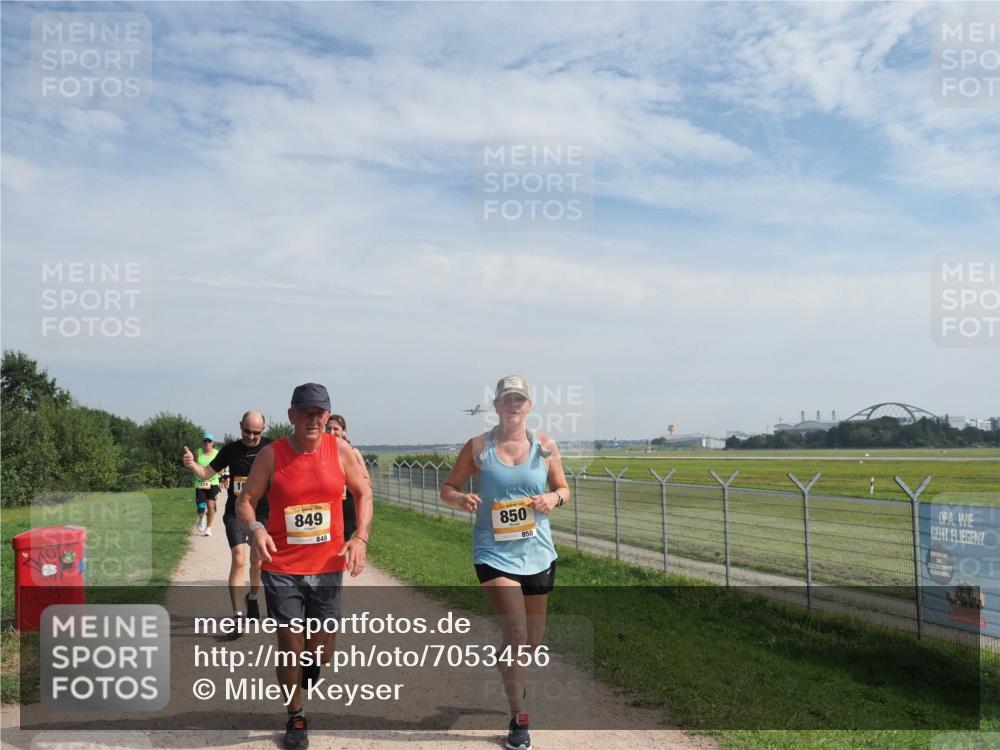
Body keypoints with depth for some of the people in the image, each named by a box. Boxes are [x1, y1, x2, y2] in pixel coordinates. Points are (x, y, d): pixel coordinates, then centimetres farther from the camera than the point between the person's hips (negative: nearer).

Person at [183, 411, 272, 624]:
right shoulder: (231, 449, -2)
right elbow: (206, 473, 4)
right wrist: (192, 465, -16)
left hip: (263, 514, 0)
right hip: (235, 513, 0)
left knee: (257, 563, 13)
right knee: (238, 560, -13)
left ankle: (252, 597, 41)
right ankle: (238, 615, -10)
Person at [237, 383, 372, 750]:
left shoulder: (340, 450, -4)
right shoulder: (271, 455, -8)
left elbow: (363, 493, 7)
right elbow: (245, 501, -2)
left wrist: (360, 537, -6)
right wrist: (255, 529, -23)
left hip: (327, 567, 2)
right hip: (282, 569, -1)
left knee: (321, 650, 9)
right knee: (290, 646, 3)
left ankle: (307, 662, 47)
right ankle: (296, 718, 27)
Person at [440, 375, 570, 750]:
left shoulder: (545, 445, 0)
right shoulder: (478, 447, -4)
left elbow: (563, 488, 10)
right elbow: (447, 487, 3)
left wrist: (554, 498, -13)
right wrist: (460, 499, -19)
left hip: (537, 552, 3)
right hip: (495, 553, -3)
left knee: (533, 640, 15)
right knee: (516, 633, -13)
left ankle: (513, 679, 50)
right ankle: (518, 719, 5)